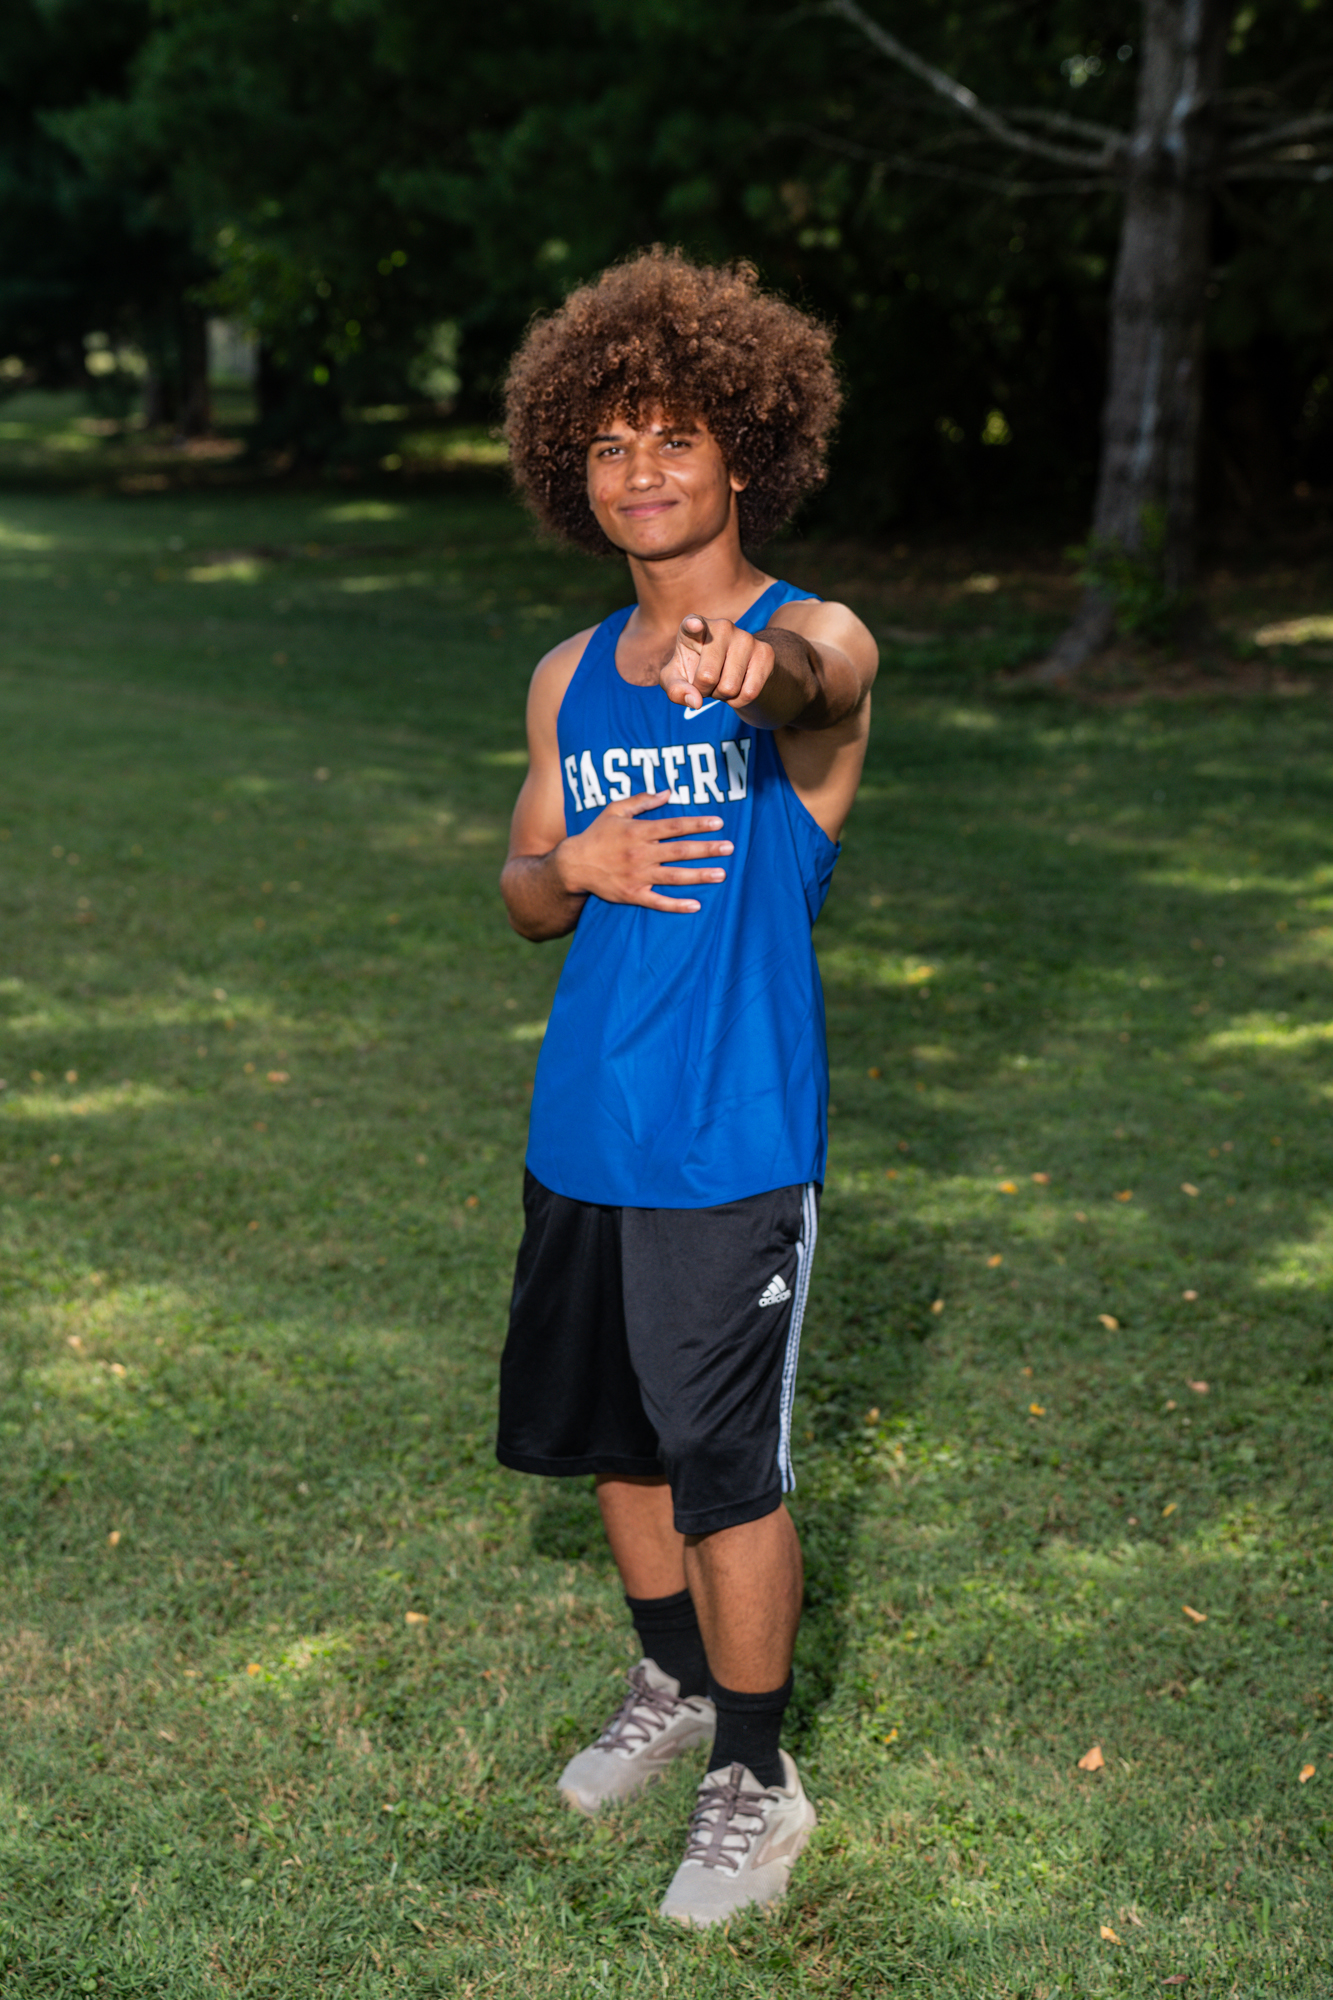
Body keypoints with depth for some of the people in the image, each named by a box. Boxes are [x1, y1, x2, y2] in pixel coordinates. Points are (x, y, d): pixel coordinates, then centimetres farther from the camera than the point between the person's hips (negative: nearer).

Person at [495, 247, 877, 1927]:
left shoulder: (813, 643, -10)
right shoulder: (570, 680, 8)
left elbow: (823, 676, -35)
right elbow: (520, 893, 13)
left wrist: (755, 656, -59)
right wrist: (572, 866, -11)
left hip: (734, 1142, -6)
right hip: (581, 1133, 6)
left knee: (727, 1467, 2)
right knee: (615, 1436, 19)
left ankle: (758, 1782, 22)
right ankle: (673, 1686, 43)